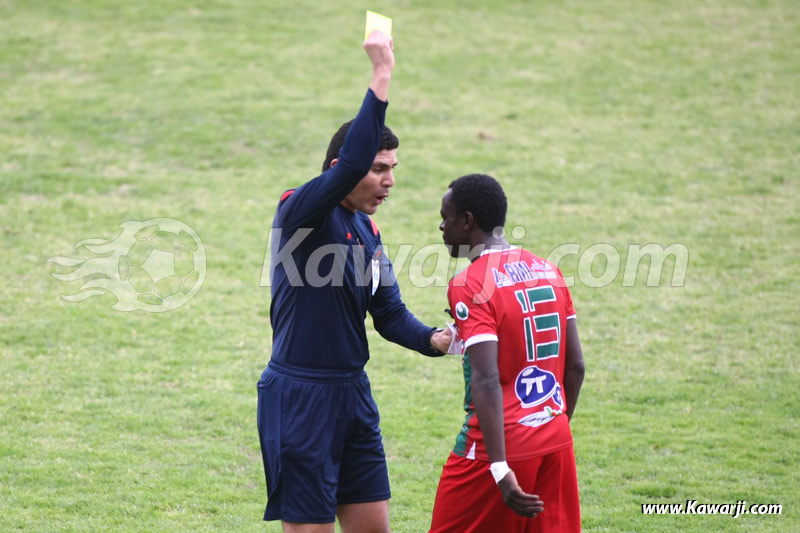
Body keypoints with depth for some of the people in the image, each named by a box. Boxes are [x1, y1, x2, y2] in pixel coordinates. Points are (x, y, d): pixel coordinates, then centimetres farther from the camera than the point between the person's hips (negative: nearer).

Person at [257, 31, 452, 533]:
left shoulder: (367, 230, 12)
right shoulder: (301, 214, -13)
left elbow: (389, 311, 14)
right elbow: (351, 164, -31)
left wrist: (430, 339, -7)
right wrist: (382, 77, -32)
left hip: (353, 393, 8)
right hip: (299, 395, -8)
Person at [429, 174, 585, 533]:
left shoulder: (469, 286, -13)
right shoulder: (549, 271, 8)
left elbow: (487, 381, -21)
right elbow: (575, 366, 10)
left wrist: (500, 469, -25)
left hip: (502, 448, -6)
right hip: (555, 442, 6)